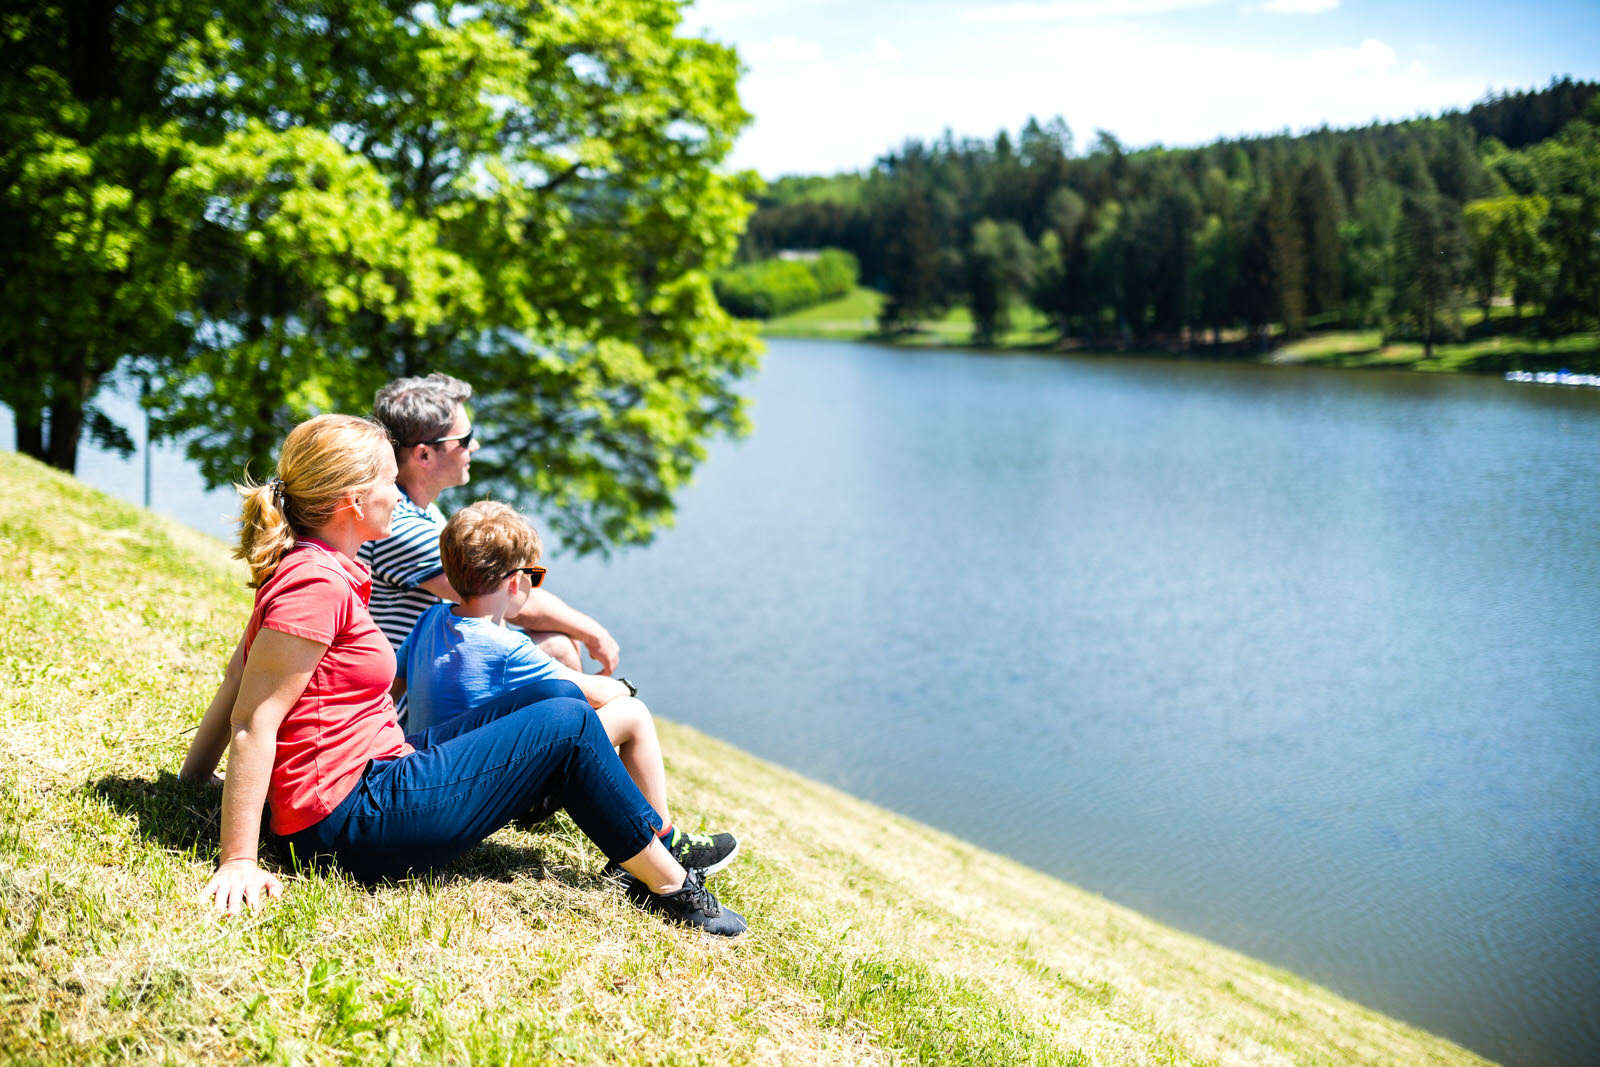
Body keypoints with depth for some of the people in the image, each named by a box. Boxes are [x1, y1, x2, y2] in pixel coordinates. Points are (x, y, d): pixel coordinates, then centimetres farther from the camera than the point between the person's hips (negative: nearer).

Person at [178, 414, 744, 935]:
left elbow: (238, 678, 16)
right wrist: (238, 862, -24)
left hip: (380, 772, 11)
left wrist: (192, 782, 20)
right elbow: (253, 720, -23)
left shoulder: (304, 567, 12)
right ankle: (669, 886, 7)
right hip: (358, 819, -11)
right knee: (567, 723, -7)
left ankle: (662, 851, 20)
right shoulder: (317, 583, -19)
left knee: (560, 694, 11)